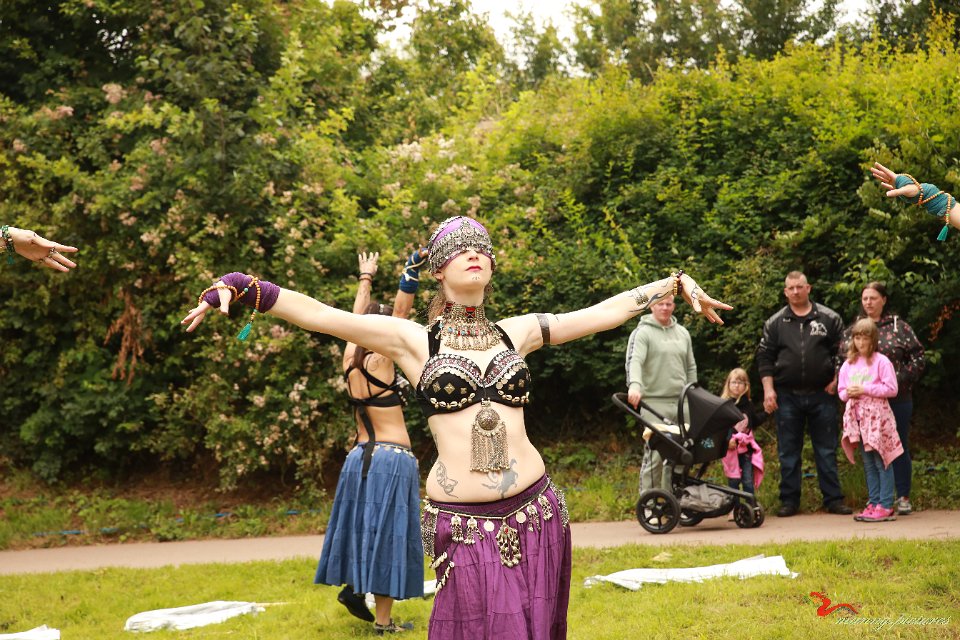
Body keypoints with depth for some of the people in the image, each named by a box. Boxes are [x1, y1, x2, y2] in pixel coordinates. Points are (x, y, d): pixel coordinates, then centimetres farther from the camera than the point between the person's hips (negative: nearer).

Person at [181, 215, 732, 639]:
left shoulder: (516, 333, 9)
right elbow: (316, 313, -9)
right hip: (462, 526, -3)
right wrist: (241, 287, -19)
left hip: (536, 513, 3)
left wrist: (677, 282, 17)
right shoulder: (414, 341, 0)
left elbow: (606, 311, 16)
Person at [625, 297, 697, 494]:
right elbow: (634, 361, -19)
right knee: (655, 454, -10)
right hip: (654, 402, -6)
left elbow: (691, 368, 22)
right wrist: (634, 385, -37)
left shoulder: (683, 333, 16)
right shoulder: (642, 333, -4)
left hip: (680, 403, 6)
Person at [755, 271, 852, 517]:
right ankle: (789, 501, 11)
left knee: (827, 450, 4)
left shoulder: (829, 318, 5)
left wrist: (837, 380, -2)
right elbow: (765, 357, 6)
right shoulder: (775, 323, 6)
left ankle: (833, 499, 9)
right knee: (788, 452, 5)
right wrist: (768, 389, -3)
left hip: (821, 395, -1)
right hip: (787, 397, 1)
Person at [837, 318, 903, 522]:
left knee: (882, 462, -5)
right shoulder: (848, 364, 12)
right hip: (857, 417, 6)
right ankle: (873, 503, 14)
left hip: (877, 416, -6)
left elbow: (891, 389, -11)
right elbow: (841, 391, 16)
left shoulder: (881, 361, -5)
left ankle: (885, 506, -4)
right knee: (868, 464, 10)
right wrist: (848, 393, -7)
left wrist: (864, 389, -15)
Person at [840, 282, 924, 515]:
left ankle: (903, 498, 10)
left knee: (899, 447, 3)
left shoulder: (899, 327, 2)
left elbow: (917, 356, 1)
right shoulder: (852, 330, 10)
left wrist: (902, 378, -10)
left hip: (897, 399, -2)